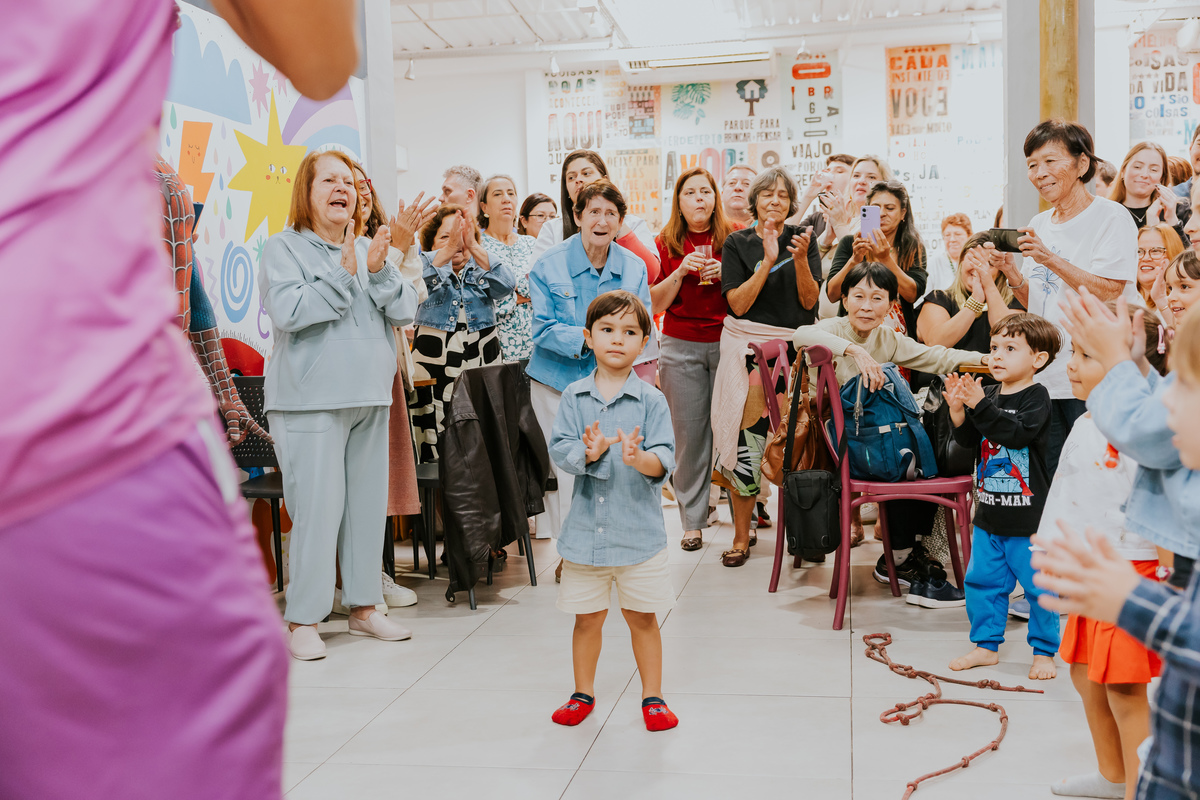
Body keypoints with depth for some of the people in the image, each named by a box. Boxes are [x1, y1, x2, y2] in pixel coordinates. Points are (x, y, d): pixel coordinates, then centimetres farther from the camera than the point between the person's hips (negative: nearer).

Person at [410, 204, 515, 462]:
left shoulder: (481, 268, 14)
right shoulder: (428, 265, 9)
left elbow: (505, 285, -10)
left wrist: (473, 247, -21)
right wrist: (449, 248, -29)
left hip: (483, 366, 2)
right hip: (435, 370, -2)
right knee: (438, 454, -6)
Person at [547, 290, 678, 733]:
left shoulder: (651, 399, -4)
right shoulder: (574, 397, 1)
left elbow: (665, 459, -11)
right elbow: (559, 448, -8)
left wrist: (640, 458, -32)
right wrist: (588, 452, -28)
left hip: (639, 529, -1)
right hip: (585, 530, 2)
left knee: (643, 617, 8)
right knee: (587, 617, 13)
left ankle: (652, 697, 25)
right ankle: (583, 693, 32)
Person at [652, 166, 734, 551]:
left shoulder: (734, 238, 3)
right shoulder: (666, 243, 6)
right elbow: (656, 303, 3)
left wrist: (727, 274, -12)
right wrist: (680, 271, -11)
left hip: (727, 342, -1)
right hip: (681, 346, 1)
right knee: (688, 431, 2)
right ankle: (692, 520, 10)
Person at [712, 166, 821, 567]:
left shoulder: (804, 239, 8)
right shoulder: (737, 243, 4)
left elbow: (809, 300, 1)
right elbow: (738, 303, -7)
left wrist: (801, 260, -15)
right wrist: (768, 261, -15)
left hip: (792, 347, 1)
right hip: (748, 348, -1)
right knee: (745, 439, -5)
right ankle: (742, 535, 8)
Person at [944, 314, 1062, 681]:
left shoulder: (1036, 396, -11)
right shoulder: (990, 394, 7)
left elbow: (1018, 433, -26)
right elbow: (968, 440, 4)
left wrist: (980, 405, -29)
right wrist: (958, 410, -13)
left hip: (1028, 516, -6)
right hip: (990, 512, 6)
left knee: (1038, 585, 4)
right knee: (981, 580, 13)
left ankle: (1044, 651, 19)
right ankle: (986, 645, 26)